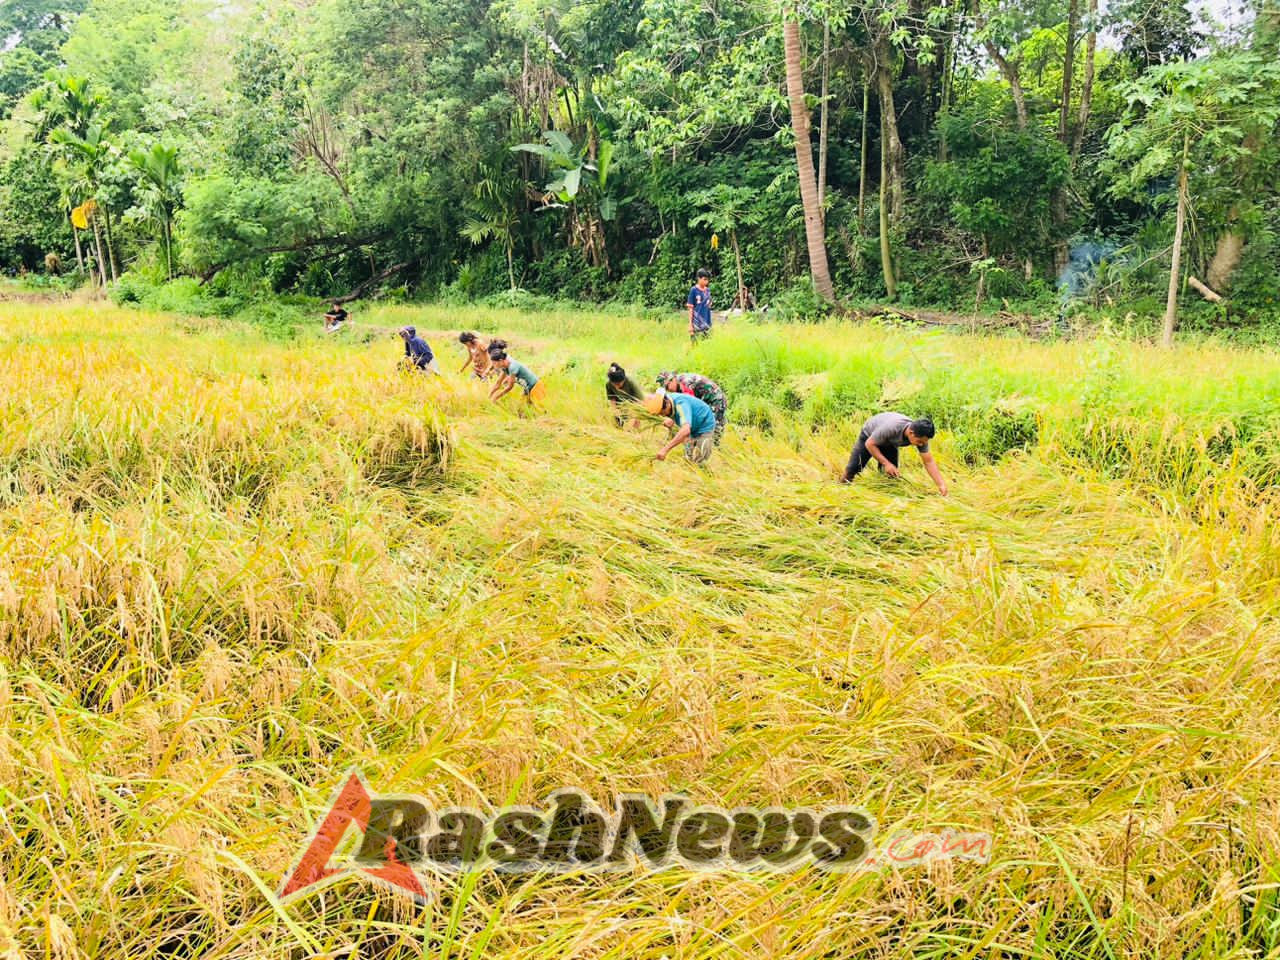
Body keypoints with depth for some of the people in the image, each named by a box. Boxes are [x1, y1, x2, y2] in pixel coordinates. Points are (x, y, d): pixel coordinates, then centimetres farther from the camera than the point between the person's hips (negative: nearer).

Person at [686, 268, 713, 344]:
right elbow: (690, 308, -6)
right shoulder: (694, 290, -6)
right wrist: (690, 324, -10)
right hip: (697, 324, -5)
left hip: (707, 324, 5)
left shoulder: (708, 290, 9)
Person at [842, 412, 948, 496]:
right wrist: (886, 463, -38)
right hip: (869, 436, -4)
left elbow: (929, 461, -23)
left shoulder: (921, 436, -30)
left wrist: (941, 484, -31)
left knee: (892, 473, -8)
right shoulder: (891, 428, -46)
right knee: (853, 468, -6)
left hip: (890, 443, 4)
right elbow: (869, 444, -32)